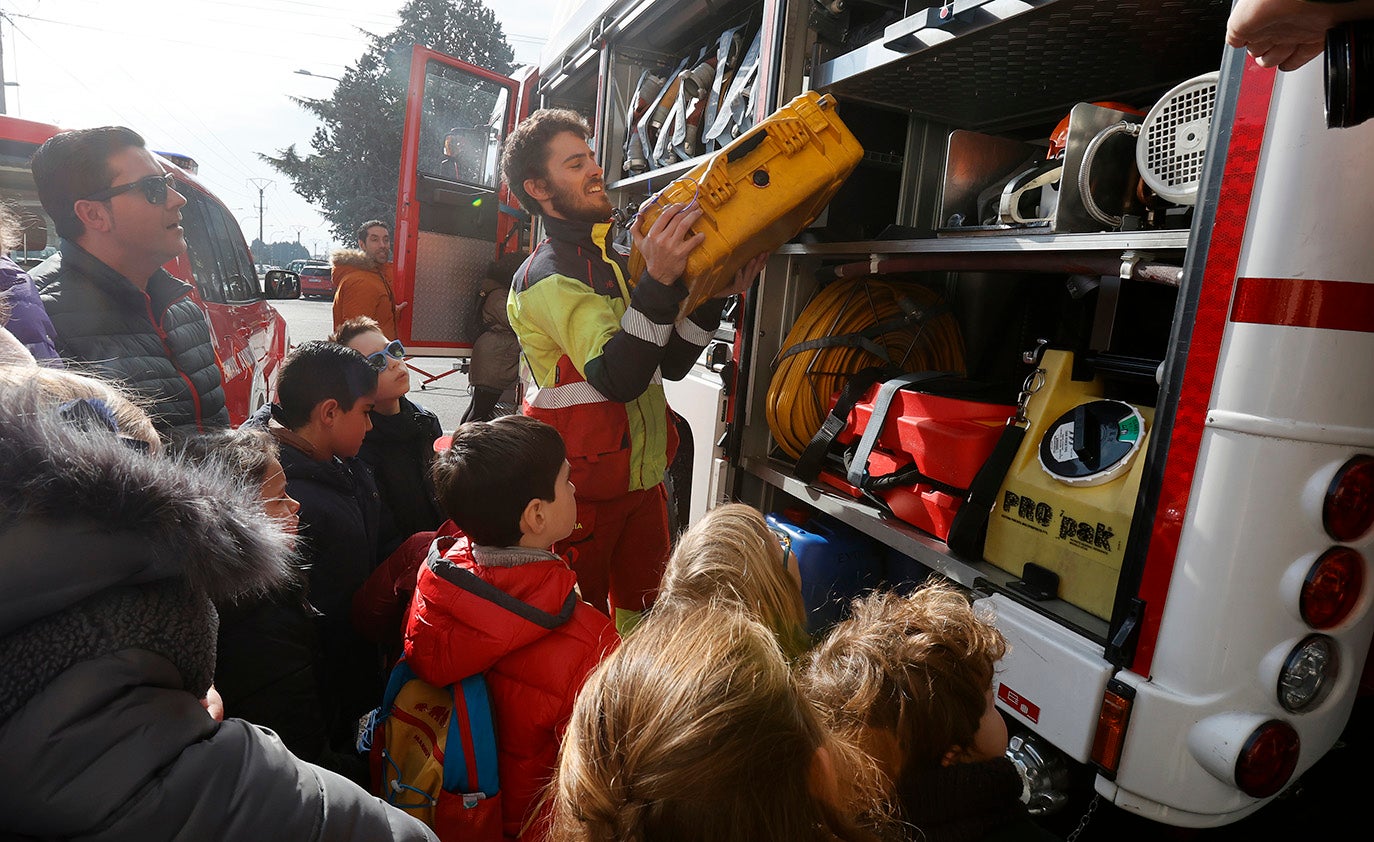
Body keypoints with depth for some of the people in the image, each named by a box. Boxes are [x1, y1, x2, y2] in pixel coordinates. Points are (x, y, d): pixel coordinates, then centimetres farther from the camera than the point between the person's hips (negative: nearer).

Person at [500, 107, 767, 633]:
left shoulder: (615, 261, 14)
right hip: (583, 489, -8)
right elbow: (618, 378, -29)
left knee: (645, 619, 17)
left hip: (642, 479, 8)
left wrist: (717, 296, 0)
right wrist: (659, 281, -37)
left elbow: (671, 363, 11)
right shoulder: (548, 274, -14)